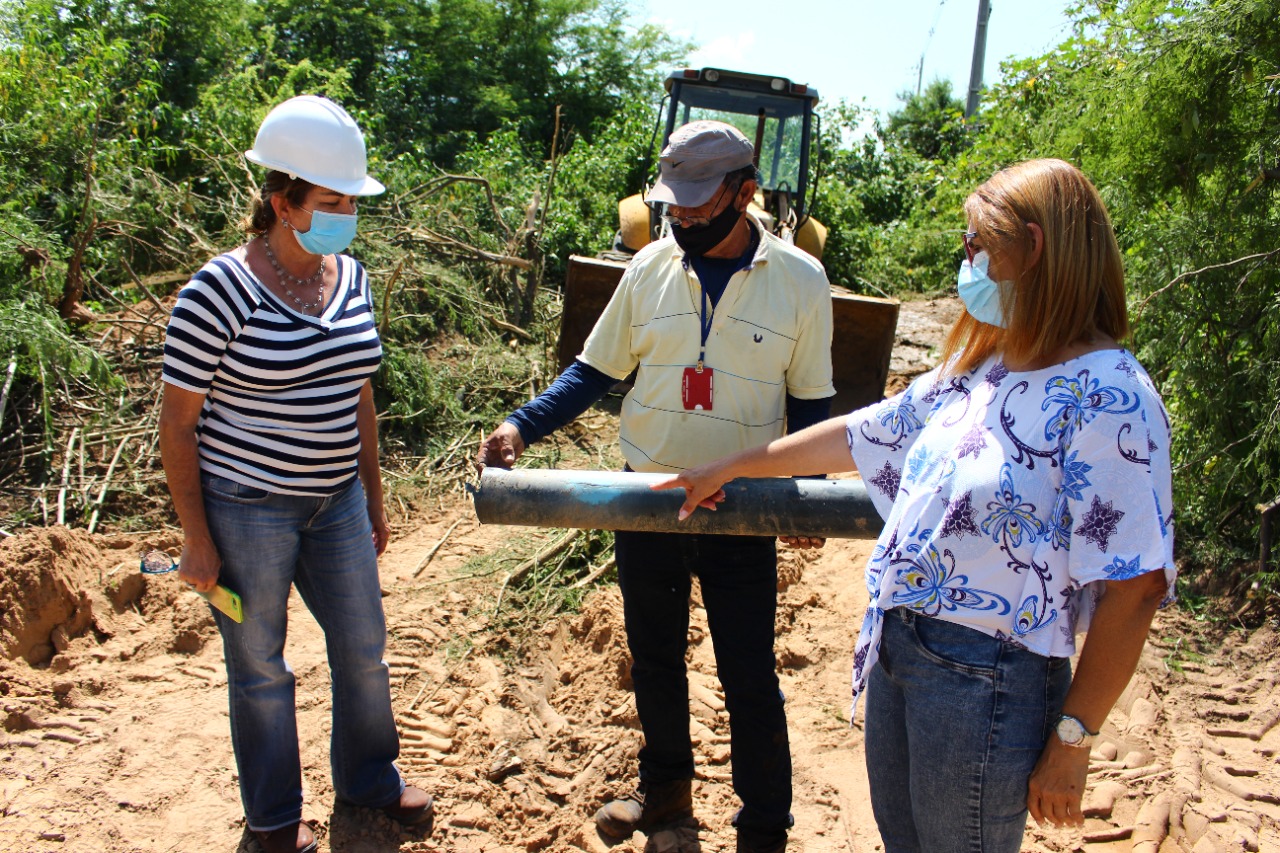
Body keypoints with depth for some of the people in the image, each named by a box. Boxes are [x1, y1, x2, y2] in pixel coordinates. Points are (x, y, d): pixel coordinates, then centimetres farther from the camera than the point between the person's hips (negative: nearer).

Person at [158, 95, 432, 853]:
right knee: (261, 669, 11)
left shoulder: (351, 278, 2)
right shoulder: (220, 292, -17)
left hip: (335, 503, 6)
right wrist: (196, 540, -12)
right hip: (245, 510, -6)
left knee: (364, 647, 16)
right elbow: (178, 423, -12)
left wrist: (373, 500, 14)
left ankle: (369, 778, 41)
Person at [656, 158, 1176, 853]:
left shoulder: (1109, 399, -20)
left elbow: (1134, 587, -21)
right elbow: (860, 436, 14)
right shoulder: (977, 369, 6)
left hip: (987, 679, -8)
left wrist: (1072, 741, -18)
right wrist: (728, 469, 19)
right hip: (896, 644, 8)